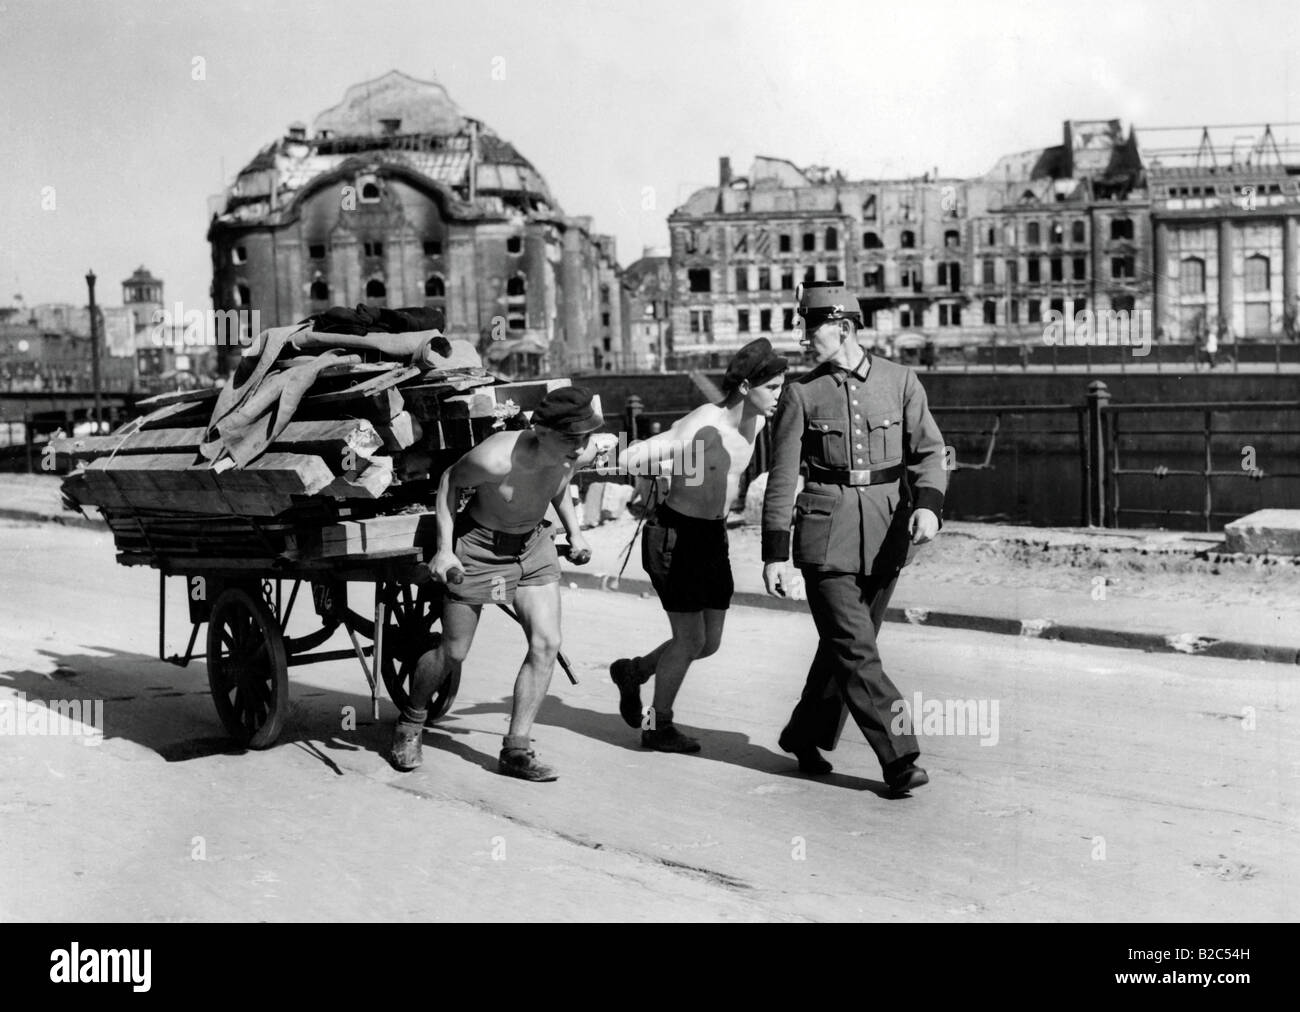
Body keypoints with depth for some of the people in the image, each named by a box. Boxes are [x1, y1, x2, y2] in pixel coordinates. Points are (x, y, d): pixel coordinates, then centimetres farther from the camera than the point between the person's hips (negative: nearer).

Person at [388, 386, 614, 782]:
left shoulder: (579, 453, -19)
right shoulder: (495, 459, -35)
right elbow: (450, 479, -14)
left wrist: (573, 531, 4)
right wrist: (444, 549, -16)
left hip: (533, 544, 5)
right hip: (478, 545, -5)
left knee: (547, 644, -8)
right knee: (453, 652, 5)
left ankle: (516, 748, 2)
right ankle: (410, 724, 32)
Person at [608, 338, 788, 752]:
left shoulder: (756, 422, 0)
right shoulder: (703, 426, -24)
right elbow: (631, 459, -27)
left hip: (713, 536, 8)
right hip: (673, 534, -8)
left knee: (710, 642, 11)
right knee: (691, 639, -3)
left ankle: (633, 672, 34)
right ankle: (658, 726, 16)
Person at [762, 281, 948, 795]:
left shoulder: (900, 381, 4)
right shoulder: (801, 394, 0)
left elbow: (929, 449, 2)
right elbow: (782, 477, -1)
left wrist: (927, 503, -18)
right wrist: (775, 554, -6)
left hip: (886, 531, 3)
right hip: (827, 531, -2)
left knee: (842, 642, 12)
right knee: (855, 649, -10)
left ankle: (805, 737, 30)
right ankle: (898, 758, -7)